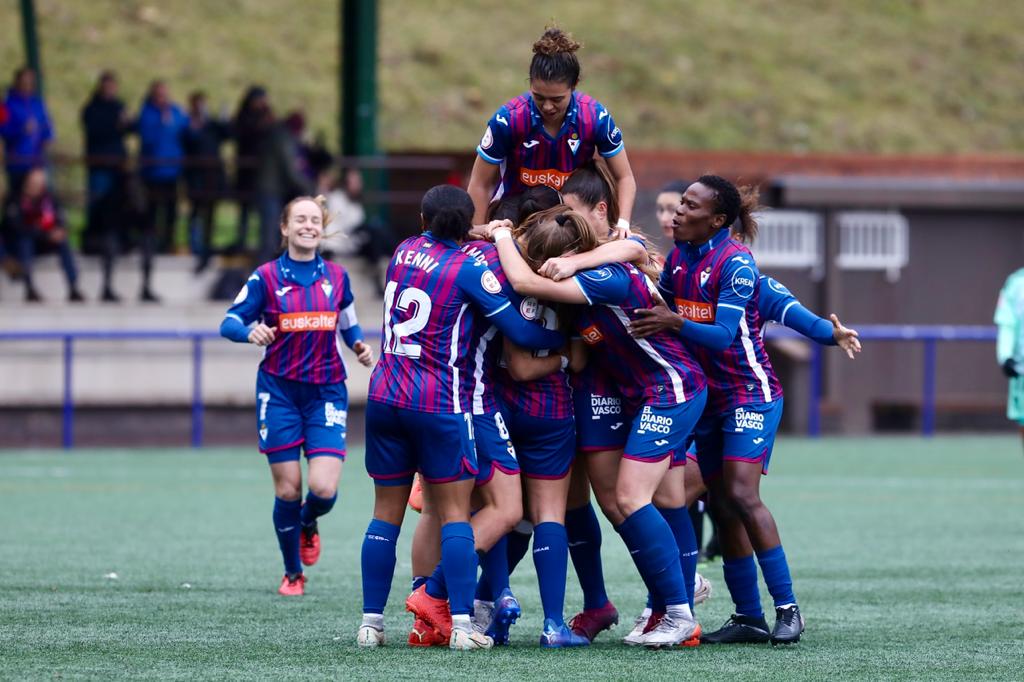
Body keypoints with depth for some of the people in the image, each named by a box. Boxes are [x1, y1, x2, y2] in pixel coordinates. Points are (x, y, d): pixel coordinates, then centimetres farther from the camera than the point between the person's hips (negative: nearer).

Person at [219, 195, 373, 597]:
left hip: (327, 393, 1)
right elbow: (229, 322, -1)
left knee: (324, 489, -13)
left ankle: (309, 525, 24)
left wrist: (359, 346, -3)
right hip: (280, 392, -1)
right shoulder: (266, 277, -1)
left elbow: (349, 324, 18)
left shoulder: (337, 277, 6)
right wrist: (250, 331, -23)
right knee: (287, 489, -1)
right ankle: (293, 573, 20)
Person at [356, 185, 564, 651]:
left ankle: (371, 621, 6)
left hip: (385, 398, 5)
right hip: (441, 404, -5)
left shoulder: (405, 251, 8)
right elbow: (522, 333, -10)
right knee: (454, 513, 0)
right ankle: (461, 624, -9)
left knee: (386, 512, 8)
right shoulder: (469, 268, -9)